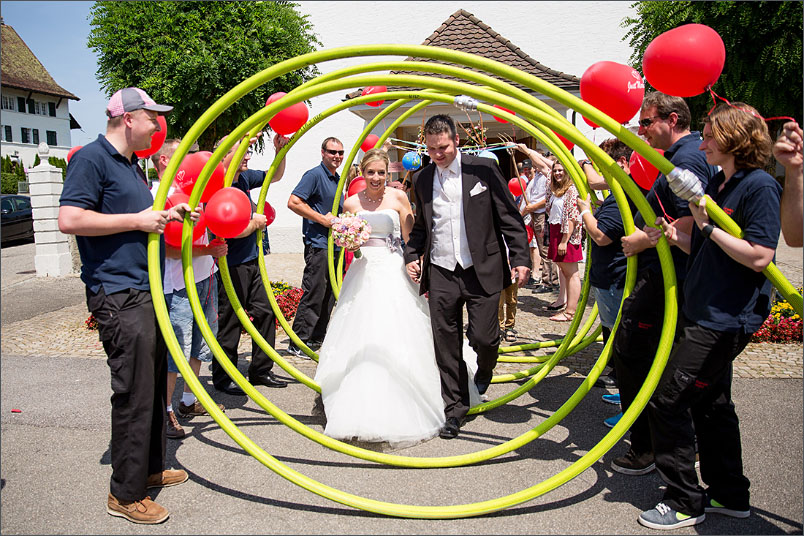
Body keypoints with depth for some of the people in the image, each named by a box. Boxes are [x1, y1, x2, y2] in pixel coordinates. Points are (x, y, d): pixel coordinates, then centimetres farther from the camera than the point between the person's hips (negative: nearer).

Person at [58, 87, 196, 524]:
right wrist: (137, 220, -17)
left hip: (145, 290, 10)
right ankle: (126, 494, 9)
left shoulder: (131, 165, 19)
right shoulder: (91, 158, -10)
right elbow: (69, 219, -20)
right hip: (119, 295, -10)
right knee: (134, 393, -4)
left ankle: (149, 468, 31)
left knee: (152, 385, 16)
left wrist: (169, 214, 13)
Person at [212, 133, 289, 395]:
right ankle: (223, 378, 19)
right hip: (232, 267, -9)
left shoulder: (244, 177, 6)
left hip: (252, 261, 9)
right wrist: (256, 222, -6)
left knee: (265, 312, 12)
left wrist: (280, 150, 6)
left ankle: (261, 370, 25)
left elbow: (275, 176, 21)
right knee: (230, 323, 3)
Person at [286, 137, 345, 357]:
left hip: (336, 245, 9)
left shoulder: (338, 179, 17)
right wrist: (323, 219, -17)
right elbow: (293, 202, -18)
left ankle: (317, 338, 23)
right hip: (318, 244, -9)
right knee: (313, 295, -6)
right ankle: (299, 343, 2)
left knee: (329, 296, 12)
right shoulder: (314, 175, -9)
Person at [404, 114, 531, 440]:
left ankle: (484, 367, 33)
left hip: (481, 272, -3)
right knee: (446, 346, 5)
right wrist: (411, 256, 6)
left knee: (483, 337, -5)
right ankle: (455, 407, 22)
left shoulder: (484, 169, -2)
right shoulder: (422, 180, 10)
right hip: (441, 275, 3)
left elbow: (510, 217, -1)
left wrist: (520, 258, -9)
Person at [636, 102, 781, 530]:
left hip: (726, 321, -9)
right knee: (711, 403, 16)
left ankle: (685, 502, 8)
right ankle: (729, 495, 32)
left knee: (667, 399, -7)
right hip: (706, 314, 9)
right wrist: (677, 236, -1)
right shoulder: (717, 183, 13)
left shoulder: (759, 186, -13)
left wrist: (708, 225, -17)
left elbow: (758, 257, -21)